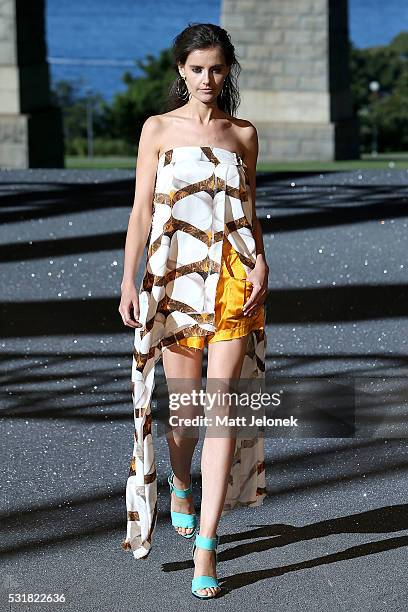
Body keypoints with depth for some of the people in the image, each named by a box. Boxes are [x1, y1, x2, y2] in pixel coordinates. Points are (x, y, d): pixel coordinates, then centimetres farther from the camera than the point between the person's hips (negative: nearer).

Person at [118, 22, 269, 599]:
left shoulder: (244, 134, 8)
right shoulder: (158, 130, 3)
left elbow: (248, 211, 13)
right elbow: (141, 210, 2)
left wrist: (260, 265, -2)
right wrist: (129, 281, -4)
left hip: (232, 280, 1)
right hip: (175, 278, 0)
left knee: (221, 407, -7)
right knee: (183, 402, 9)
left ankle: (206, 542, -7)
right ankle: (181, 485, 42)